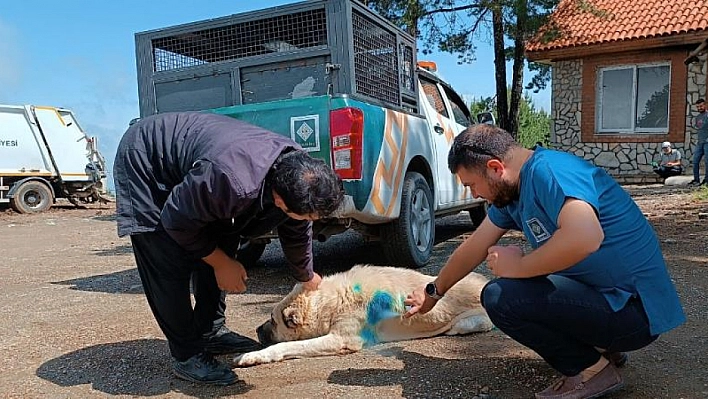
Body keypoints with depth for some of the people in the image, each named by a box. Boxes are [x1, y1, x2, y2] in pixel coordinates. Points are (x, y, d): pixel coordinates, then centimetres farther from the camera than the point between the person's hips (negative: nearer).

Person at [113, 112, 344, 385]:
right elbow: (176, 221, -25)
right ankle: (187, 356, 0)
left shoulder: (297, 170, -17)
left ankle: (211, 332, 18)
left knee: (223, 247, 3)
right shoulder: (233, 182, -43)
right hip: (144, 160, -7)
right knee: (171, 265, -14)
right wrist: (221, 263, -15)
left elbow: (297, 233, 3)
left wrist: (306, 276, 19)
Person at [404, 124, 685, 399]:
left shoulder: (548, 170, -22)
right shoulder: (511, 192, 6)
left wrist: (517, 266, -23)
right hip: (599, 293, 10)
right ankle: (601, 346, 17)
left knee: (499, 297, -20)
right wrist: (434, 291, 27)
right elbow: (474, 247, 17)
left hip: (635, 307, -10)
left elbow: (585, 237, -39)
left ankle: (591, 369, -1)